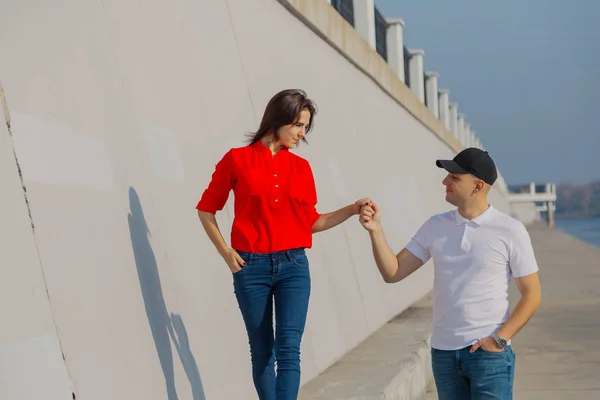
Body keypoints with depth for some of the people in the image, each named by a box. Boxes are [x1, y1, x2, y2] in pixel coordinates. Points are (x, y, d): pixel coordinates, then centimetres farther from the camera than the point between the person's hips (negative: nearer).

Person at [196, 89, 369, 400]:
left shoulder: (301, 167, 8)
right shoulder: (237, 160, -1)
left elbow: (311, 222, 12)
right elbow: (206, 209, 7)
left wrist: (352, 209, 0)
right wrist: (225, 252, -3)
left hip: (293, 266, 2)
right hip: (251, 268, -2)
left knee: (288, 349, -11)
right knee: (262, 352, 6)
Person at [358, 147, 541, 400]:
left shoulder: (510, 231, -6)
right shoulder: (435, 227, 5)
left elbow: (532, 294, -3)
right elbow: (392, 273, 4)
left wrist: (500, 339, -13)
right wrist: (376, 231, -10)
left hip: (488, 353, -4)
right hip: (443, 351, 4)